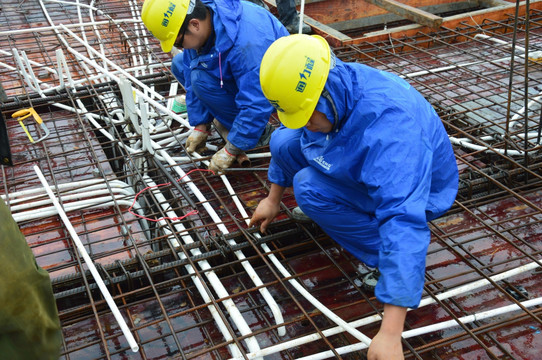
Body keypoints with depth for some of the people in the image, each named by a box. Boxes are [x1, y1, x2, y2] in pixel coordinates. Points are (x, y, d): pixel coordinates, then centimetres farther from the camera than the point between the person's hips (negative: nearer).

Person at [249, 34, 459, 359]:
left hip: (417, 191, -7)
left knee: (309, 187, -27)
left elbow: (403, 220, -47)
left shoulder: (389, 124, -41)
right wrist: (273, 200, 18)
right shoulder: (323, 90, -16)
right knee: (283, 141, -1)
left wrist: (390, 334, -49)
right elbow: (295, 132, 6)